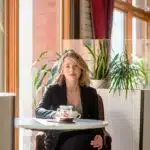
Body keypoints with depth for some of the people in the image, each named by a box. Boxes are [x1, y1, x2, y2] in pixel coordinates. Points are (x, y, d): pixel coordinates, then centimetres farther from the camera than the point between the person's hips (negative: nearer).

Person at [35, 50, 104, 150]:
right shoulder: (53, 90, 5)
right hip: (58, 140, -2)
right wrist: (55, 114, -28)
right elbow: (38, 111, -6)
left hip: (81, 138, 2)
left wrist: (99, 137, -13)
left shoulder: (90, 93, 10)